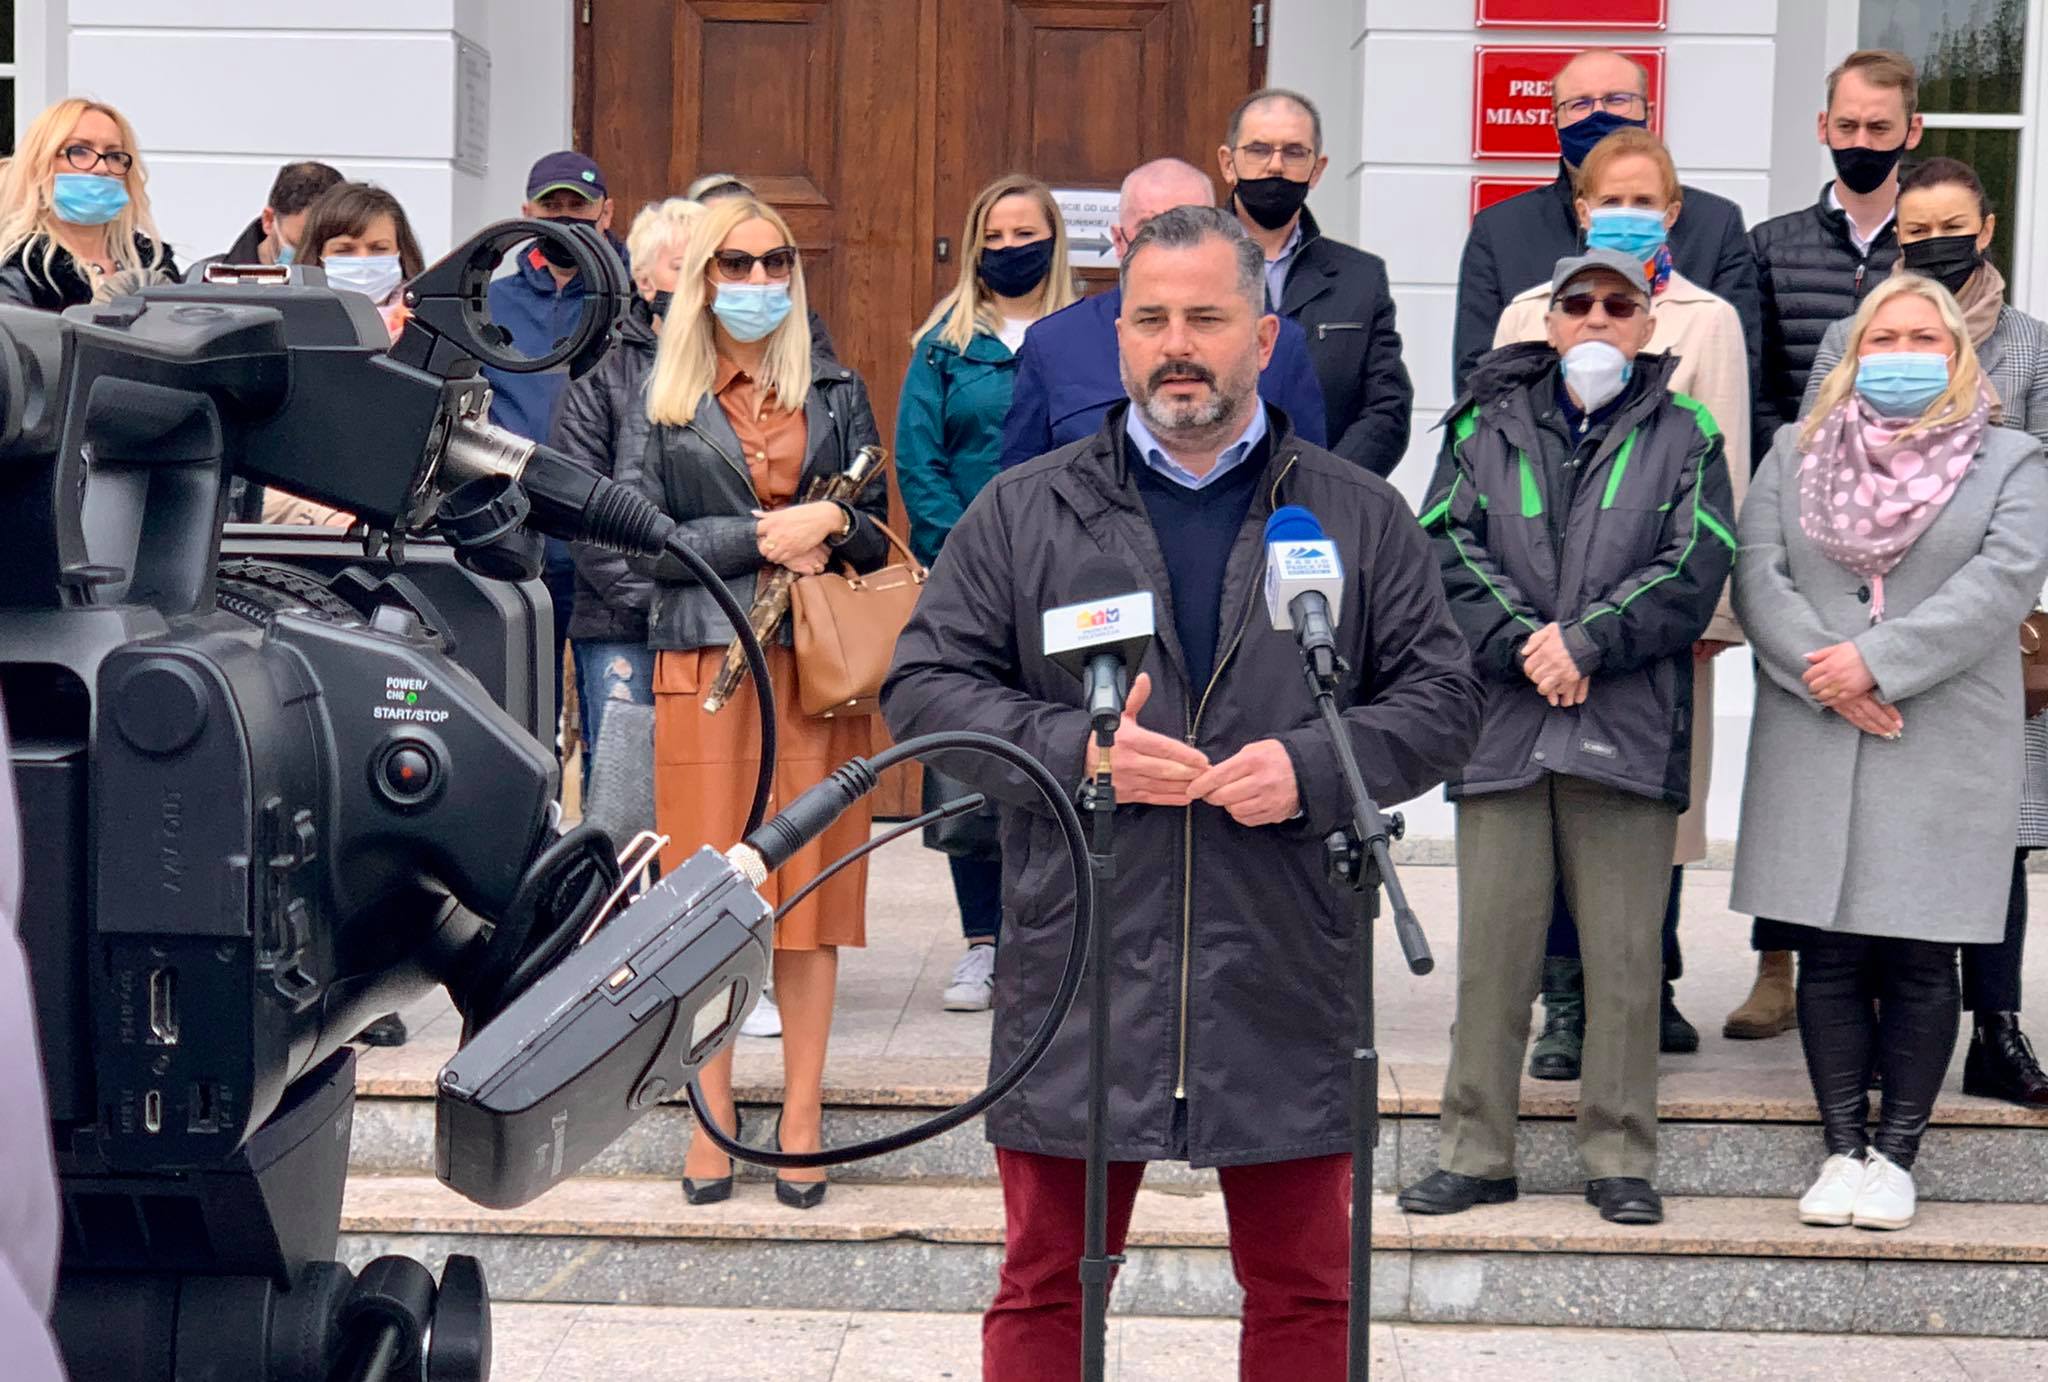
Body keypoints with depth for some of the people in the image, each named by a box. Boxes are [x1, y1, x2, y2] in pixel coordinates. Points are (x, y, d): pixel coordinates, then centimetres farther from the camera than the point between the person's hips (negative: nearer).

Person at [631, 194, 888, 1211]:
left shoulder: (836, 394, 12)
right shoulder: (664, 402, 7)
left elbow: (877, 535, 13)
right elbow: (649, 541, -1)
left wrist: (830, 528, -8)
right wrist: (766, 537, -9)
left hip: (818, 664, 1)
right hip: (705, 659, -1)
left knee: (812, 882, -1)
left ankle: (802, 1118, 5)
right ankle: (713, 1121, 4)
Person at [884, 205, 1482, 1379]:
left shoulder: (1362, 517, 7)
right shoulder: (1024, 511, 6)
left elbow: (1441, 698, 5)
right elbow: (924, 687, 3)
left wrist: (1312, 769, -13)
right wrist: (1074, 749, -12)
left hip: (1285, 975, 1)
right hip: (1079, 967, 0)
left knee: (1305, 1284, 11)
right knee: (1047, 1281, 8)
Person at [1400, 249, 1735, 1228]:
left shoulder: (1684, 436, 10)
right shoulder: (1488, 426, 13)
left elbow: (1693, 569, -2)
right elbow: (1447, 548, 1)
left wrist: (1584, 642, -12)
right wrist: (1525, 646, -12)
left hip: (1629, 732, -1)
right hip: (1500, 725, 1)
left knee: (1625, 954, 2)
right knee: (1492, 950, 4)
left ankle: (1621, 1159, 13)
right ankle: (1475, 1153, 14)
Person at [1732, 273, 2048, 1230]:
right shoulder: (1797, 453, 14)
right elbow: (1758, 570, 2)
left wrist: (1877, 661, -16)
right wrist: (1821, 674, -13)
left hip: (1944, 748, -2)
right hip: (1813, 746, 2)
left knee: (1919, 959, 0)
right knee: (1829, 954, 3)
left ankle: (1896, 1152, 10)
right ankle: (1843, 1146, 12)